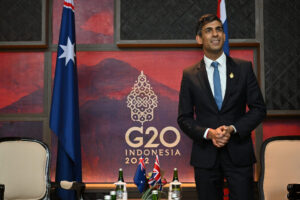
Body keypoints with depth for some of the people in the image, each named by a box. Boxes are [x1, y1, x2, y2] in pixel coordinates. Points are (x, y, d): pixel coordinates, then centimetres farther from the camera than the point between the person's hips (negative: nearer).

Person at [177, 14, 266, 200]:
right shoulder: (189, 75, 4)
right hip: (205, 156, 0)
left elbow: (259, 108, 3)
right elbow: (184, 118, 4)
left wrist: (233, 128, -11)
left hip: (238, 154, 0)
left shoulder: (244, 68, 4)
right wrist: (208, 133, -13)